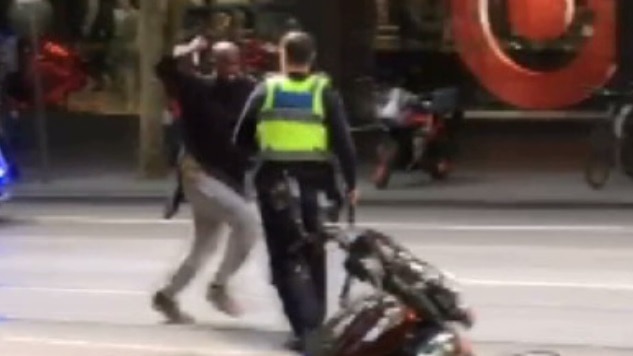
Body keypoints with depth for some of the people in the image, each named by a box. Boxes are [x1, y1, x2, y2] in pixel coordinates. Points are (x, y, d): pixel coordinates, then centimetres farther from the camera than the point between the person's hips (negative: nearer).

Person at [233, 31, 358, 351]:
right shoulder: (325, 93, -2)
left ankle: (305, 326, -12)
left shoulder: (266, 91, 1)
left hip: (274, 181, 0)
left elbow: (242, 140, 6)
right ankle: (315, 325, 24)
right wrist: (351, 183, 5)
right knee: (313, 255, 17)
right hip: (313, 182, 1)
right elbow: (343, 142, -6)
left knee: (285, 257, 5)